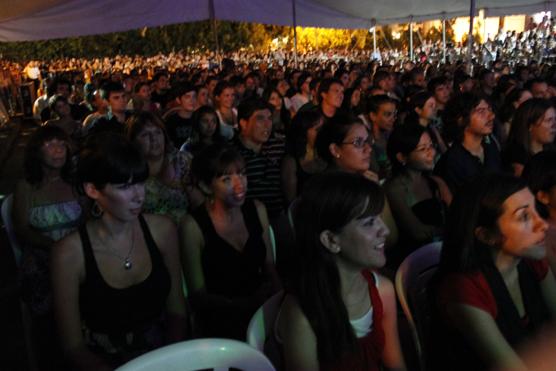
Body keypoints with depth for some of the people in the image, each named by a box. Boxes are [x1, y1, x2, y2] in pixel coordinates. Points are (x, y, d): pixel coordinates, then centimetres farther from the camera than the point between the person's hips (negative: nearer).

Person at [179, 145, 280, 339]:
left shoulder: (257, 210, 1)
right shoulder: (193, 226, -14)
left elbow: (270, 271, 8)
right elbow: (199, 296, -8)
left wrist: (271, 299, -12)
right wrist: (249, 304, -20)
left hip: (262, 310, 5)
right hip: (220, 323, -4)